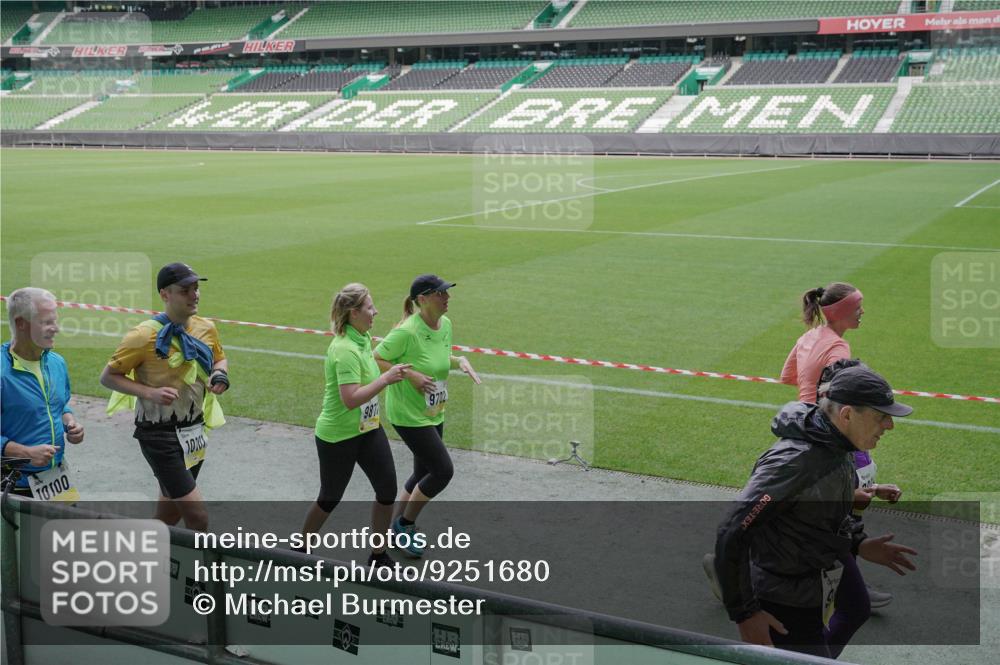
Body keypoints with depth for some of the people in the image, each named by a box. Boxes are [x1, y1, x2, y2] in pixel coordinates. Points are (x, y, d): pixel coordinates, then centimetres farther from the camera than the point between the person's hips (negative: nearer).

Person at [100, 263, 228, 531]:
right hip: (159, 435, -7)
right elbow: (108, 376, -9)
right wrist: (150, 393, -23)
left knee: (169, 514, 18)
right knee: (197, 517, -11)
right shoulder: (145, 335, -16)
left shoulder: (206, 328, 1)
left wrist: (220, 374, -3)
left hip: (194, 433, 7)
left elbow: (220, 358, 21)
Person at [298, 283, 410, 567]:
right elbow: (351, 399, -32)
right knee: (330, 498, 10)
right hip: (338, 436, -8)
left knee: (387, 491, 5)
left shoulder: (363, 338, 2)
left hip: (368, 427, 8)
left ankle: (379, 556, 21)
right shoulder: (345, 350, -27)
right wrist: (385, 379, -29)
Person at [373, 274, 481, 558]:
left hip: (434, 413, 9)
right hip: (408, 415, -9)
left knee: (423, 473, 17)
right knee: (443, 470, -8)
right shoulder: (406, 332, -24)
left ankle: (398, 528, 34)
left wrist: (460, 361, -1)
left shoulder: (445, 324, 1)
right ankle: (405, 523, 12)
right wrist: (409, 374, -25)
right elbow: (375, 359, -17)